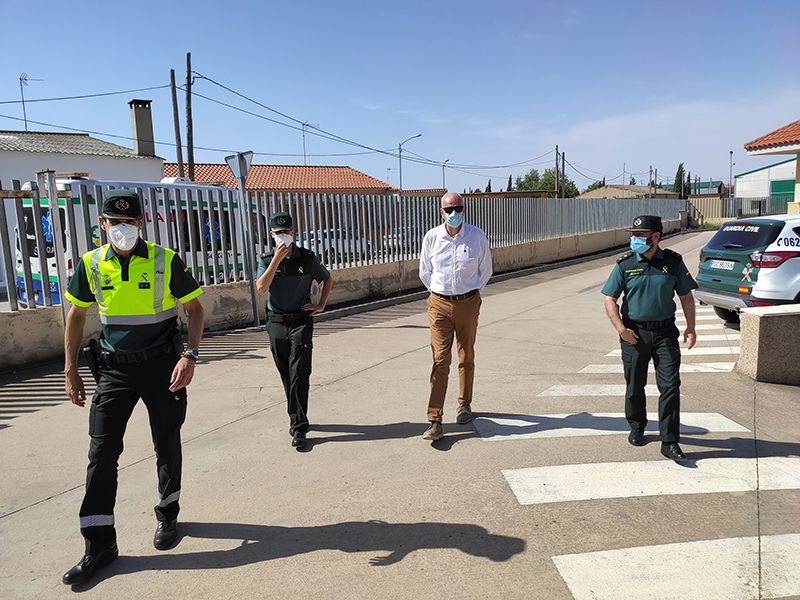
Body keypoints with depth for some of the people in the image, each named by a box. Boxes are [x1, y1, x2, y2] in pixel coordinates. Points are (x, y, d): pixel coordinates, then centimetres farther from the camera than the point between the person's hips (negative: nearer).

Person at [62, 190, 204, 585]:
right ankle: (99, 544, 12)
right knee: (101, 451, 0)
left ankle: (167, 515, 34)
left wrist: (190, 355, -14)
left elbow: (194, 309, -2)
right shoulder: (90, 264, 0)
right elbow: (77, 316, 10)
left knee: (167, 446, 11)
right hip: (114, 369, 2)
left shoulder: (165, 261, -9)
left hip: (162, 366, -2)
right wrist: (70, 370, 7)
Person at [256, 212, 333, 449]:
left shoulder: (307, 258, 0)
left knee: (298, 375, -9)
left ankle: (298, 427, -5)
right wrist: (277, 259, -19)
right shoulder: (267, 260, 2)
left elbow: (328, 279, 15)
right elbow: (261, 287, -15)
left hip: (301, 322, -2)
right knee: (287, 376, 12)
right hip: (276, 323, 3)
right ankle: (297, 418, 28)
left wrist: (321, 305, 5)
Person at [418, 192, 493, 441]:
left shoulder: (477, 236, -4)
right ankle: (435, 420, -5)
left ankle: (464, 405, 33)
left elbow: (486, 270, 10)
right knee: (440, 360, -6)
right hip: (439, 304, 0)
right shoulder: (431, 237, -3)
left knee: (466, 358, 13)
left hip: (468, 303, 1)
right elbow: (424, 273, 11)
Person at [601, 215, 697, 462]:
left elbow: (686, 296, 9)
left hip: (665, 332, 0)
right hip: (634, 334, 0)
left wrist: (690, 327, 2)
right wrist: (621, 328, -12)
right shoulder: (624, 264, -2)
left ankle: (669, 442, 3)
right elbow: (610, 299, -2)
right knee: (635, 386, 10)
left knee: (670, 386, -4)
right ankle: (636, 427, 33)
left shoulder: (673, 262, 1)